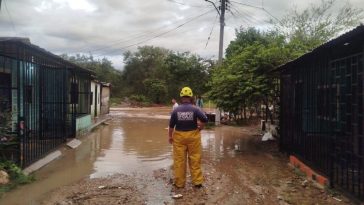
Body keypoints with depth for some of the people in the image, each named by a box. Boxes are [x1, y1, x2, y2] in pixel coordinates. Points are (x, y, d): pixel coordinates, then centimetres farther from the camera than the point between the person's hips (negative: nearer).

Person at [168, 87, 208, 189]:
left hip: (179, 136, 1)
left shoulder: (176, 110, -4)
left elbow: (171, 125, 0)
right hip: (193, 136, 0)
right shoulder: (195, 109, -7)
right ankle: (197, 182, 17)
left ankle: (179, 183, 17)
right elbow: (205, 119, -16)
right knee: (195, 160, 9)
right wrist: (200, 127, 2)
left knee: (179, 160, 8)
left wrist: (170, 136, 12)